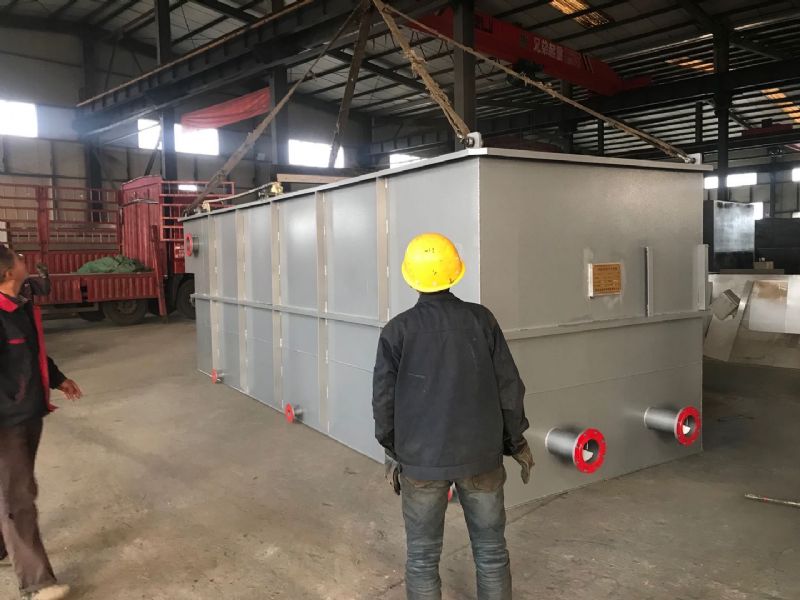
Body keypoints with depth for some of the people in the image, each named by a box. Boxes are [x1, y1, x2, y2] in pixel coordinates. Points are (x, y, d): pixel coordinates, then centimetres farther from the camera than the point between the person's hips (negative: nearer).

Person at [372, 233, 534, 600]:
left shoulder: (398, 330, -8)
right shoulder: (481, 319, -5)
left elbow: (384, 399, -4)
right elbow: (509, 387, -2)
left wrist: (393, 452, 9)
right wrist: (516, 441, 10)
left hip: (421, 458, -1)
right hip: (481, 455, 1)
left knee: (422, 556, 13)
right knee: (491, 551, 16)